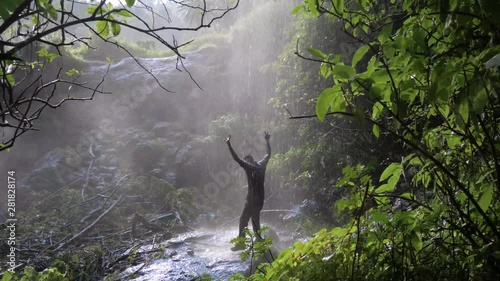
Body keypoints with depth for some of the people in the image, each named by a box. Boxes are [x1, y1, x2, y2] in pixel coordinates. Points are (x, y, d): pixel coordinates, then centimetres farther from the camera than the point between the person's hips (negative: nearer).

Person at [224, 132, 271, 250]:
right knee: (255, 219, 19)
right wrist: (267, 141, 30)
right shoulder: (261, 165, 5)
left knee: (243, 220, -3)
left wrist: (229, 146, -24)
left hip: (252, 198, -7)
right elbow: (268, 154, 21)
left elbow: (237, 159, -23)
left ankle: (241, 243, -4)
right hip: (260, 198, 8)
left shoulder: (249, 167, -13)